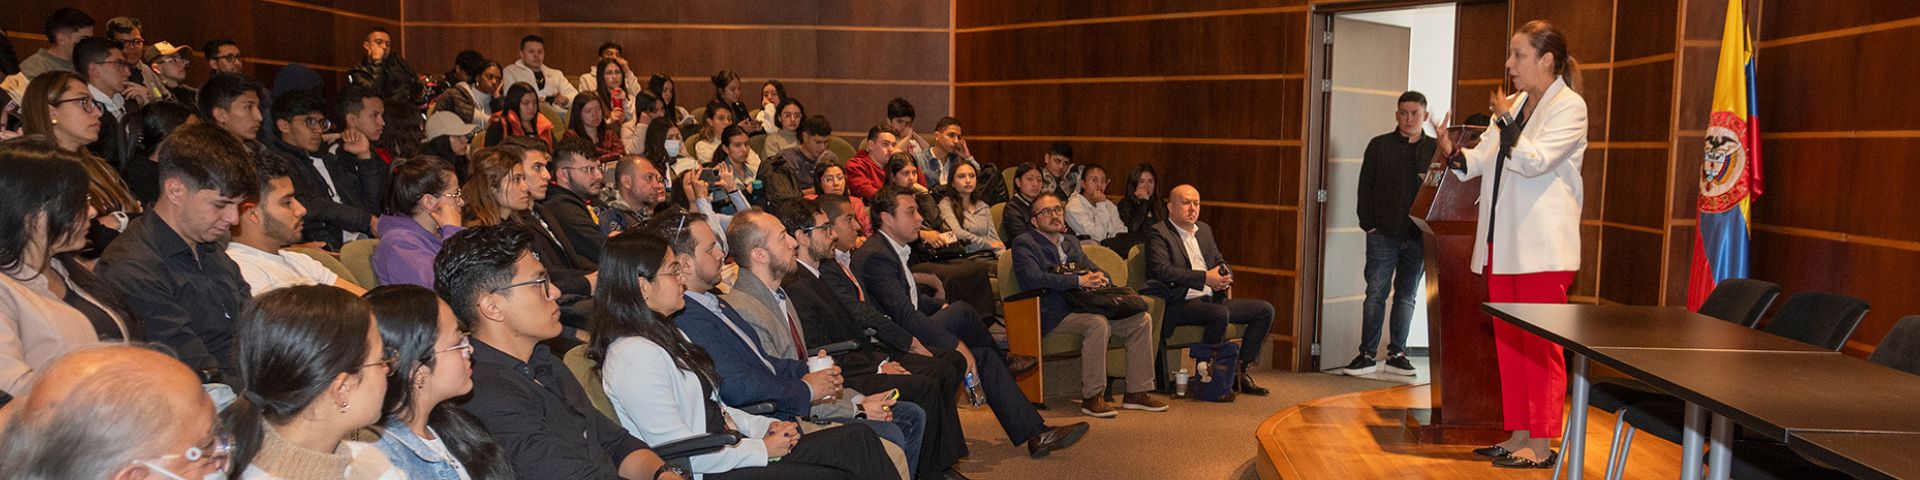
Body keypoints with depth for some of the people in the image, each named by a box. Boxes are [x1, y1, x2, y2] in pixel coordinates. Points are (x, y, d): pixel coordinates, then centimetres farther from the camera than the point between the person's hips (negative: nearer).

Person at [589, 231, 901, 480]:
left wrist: (765, 427, 4)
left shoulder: (665, 334, 15)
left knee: (860, 439, -5)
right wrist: (762, 449, -13)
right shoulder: (634, 356, -17)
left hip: (730, 450, 10)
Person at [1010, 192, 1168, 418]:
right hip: (1054, 314, -7)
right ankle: (1092, 397, -28)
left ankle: (1138, 391, -5)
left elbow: (1094, 269, 26)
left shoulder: (1071, 242, 26)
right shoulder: (1023, 244, 1)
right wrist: (1079, 281, -21)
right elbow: (1033, 277, -16)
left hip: (1083, 306, 8)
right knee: (1098, 324, -35)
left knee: (1141, 320, -9)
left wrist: (1100, 278, -1)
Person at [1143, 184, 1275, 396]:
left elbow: (1220, 262, 26)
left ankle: (1239, 371, -1)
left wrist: (1225, 277, -1)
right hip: (1181, 303, -8)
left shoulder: (1204, 230, 21)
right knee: (1220, 314, -35)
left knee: (1265, 310, -1)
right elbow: (1162, 270, -19)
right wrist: (1205, 278, -24)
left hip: (1211, 299, 9)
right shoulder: (1158, 233, -5)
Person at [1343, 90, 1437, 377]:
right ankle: (1367, 355, 2)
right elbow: (1365, 187, 4)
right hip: (1383, 235, -1)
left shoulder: (1436, 149, 6)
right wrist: (1368, 224, -5)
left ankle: (1397, 355, 15)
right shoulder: (1379, 146, 4)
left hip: (1418, 236, 2)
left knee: (1407, 296, 8)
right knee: (1376, 294, -2)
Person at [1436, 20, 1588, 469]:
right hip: (1503, 241, 8)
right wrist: (1454, 153, -5)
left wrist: (1506, 121, -10)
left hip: (1541, 246, -8)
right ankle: (1518, 435, 18)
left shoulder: (1569, 106, -7)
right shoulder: (1515, 104, 15)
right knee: (1508, 342, 10)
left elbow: (1534, 160, -19)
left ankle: (1541, 444, 3)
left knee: (1539, 345, -3)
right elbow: (1483, 161, 14)